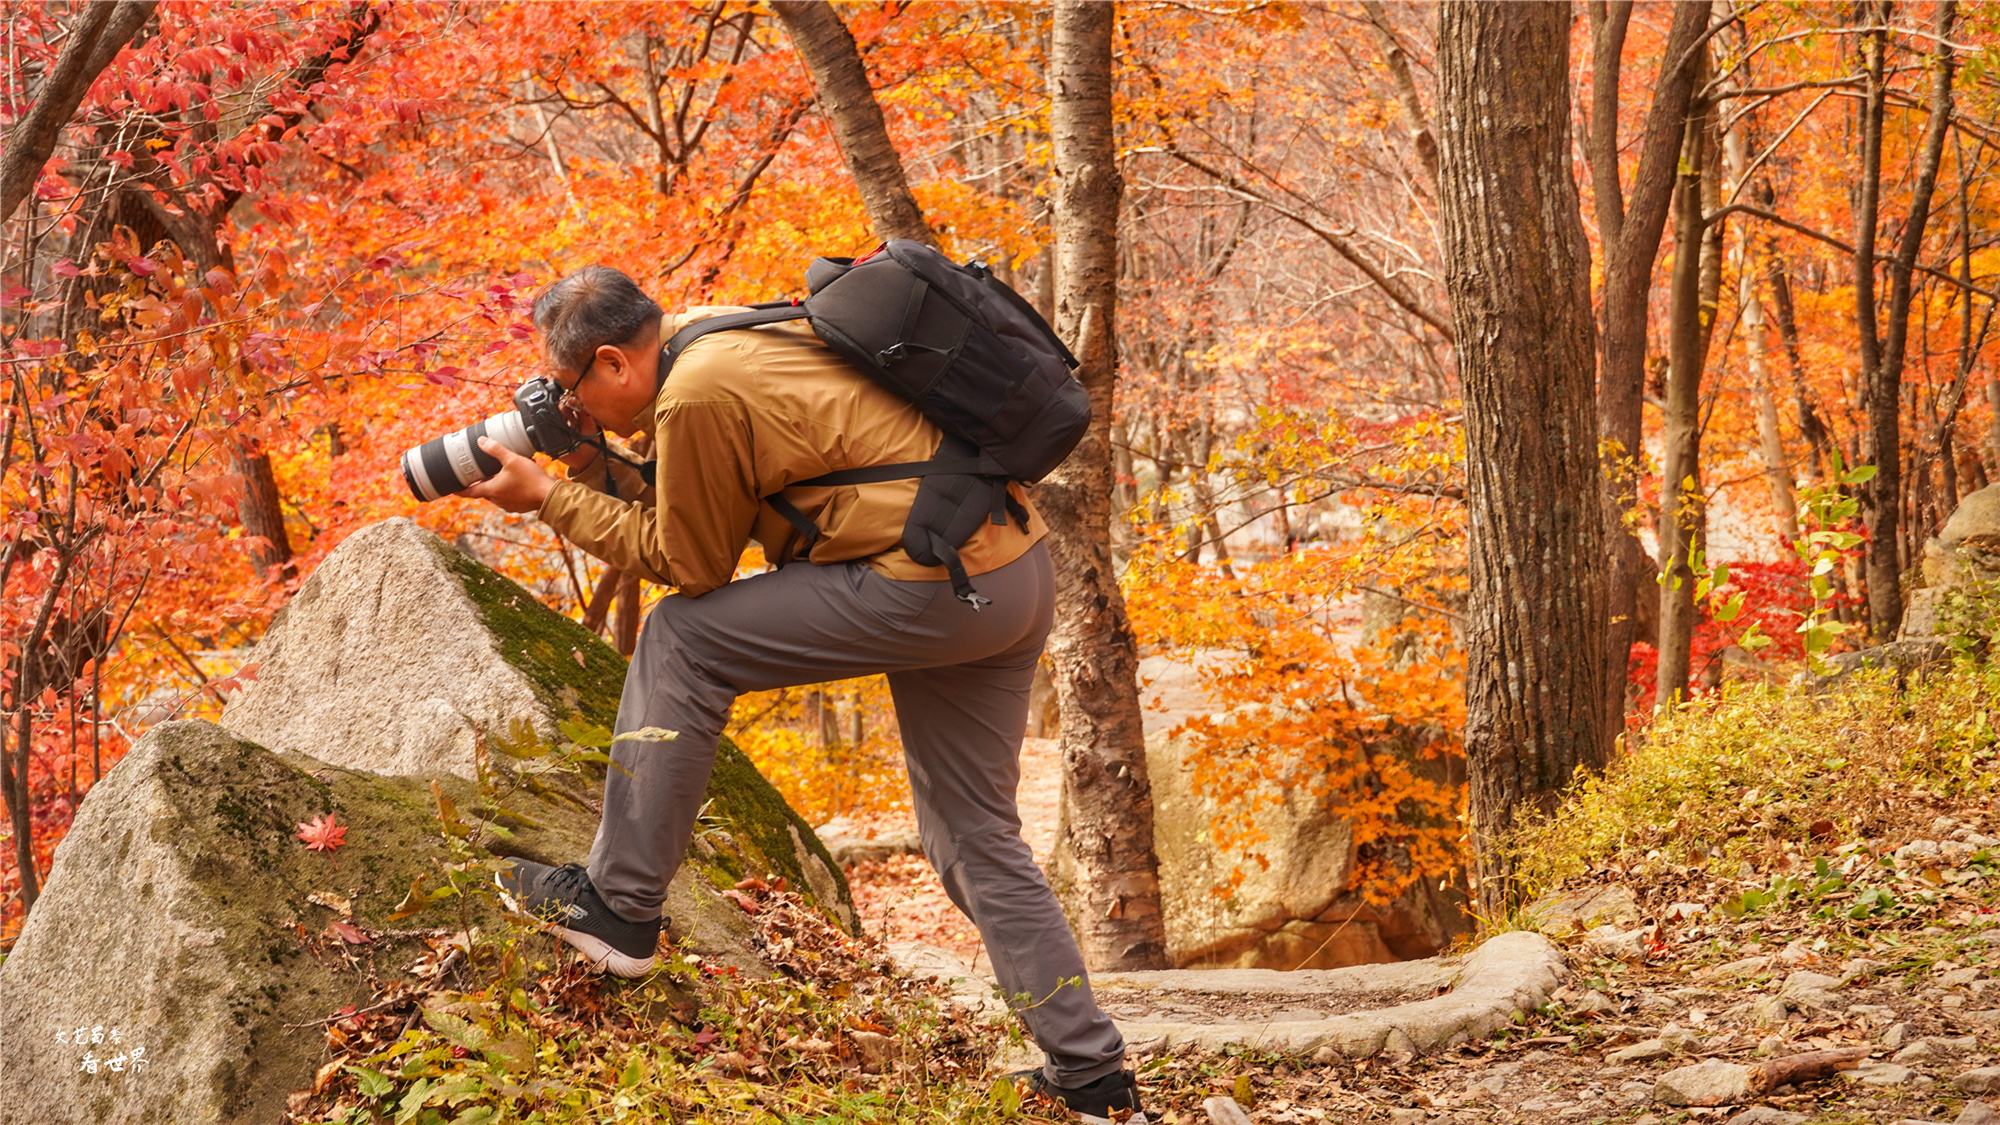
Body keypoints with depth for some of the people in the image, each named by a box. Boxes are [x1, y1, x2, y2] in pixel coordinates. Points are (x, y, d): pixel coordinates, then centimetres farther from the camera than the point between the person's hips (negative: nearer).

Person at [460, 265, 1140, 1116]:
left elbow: (692, 563, 0)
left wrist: (551, 499, 5)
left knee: (683, 639, 0)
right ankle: (1090, 1073, 17)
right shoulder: (727, 337, 18)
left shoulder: (698, 395, -12)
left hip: (934, 583, -10)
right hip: (1017, 570, 10)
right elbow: (701, 517, 24)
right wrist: (601, 474, 16)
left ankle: (619, 904, 5)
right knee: (974, 837, 16)